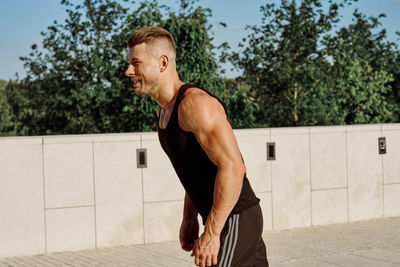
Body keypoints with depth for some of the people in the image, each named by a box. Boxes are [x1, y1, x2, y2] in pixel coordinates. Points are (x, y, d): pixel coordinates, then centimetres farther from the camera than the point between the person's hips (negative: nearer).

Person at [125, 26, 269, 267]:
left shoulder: (195, 104, -20)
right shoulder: (166, 109, 11)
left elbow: (232, 167, -26)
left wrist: (211, 233, -25)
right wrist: (189, 218, 18)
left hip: (235, 220, -10)